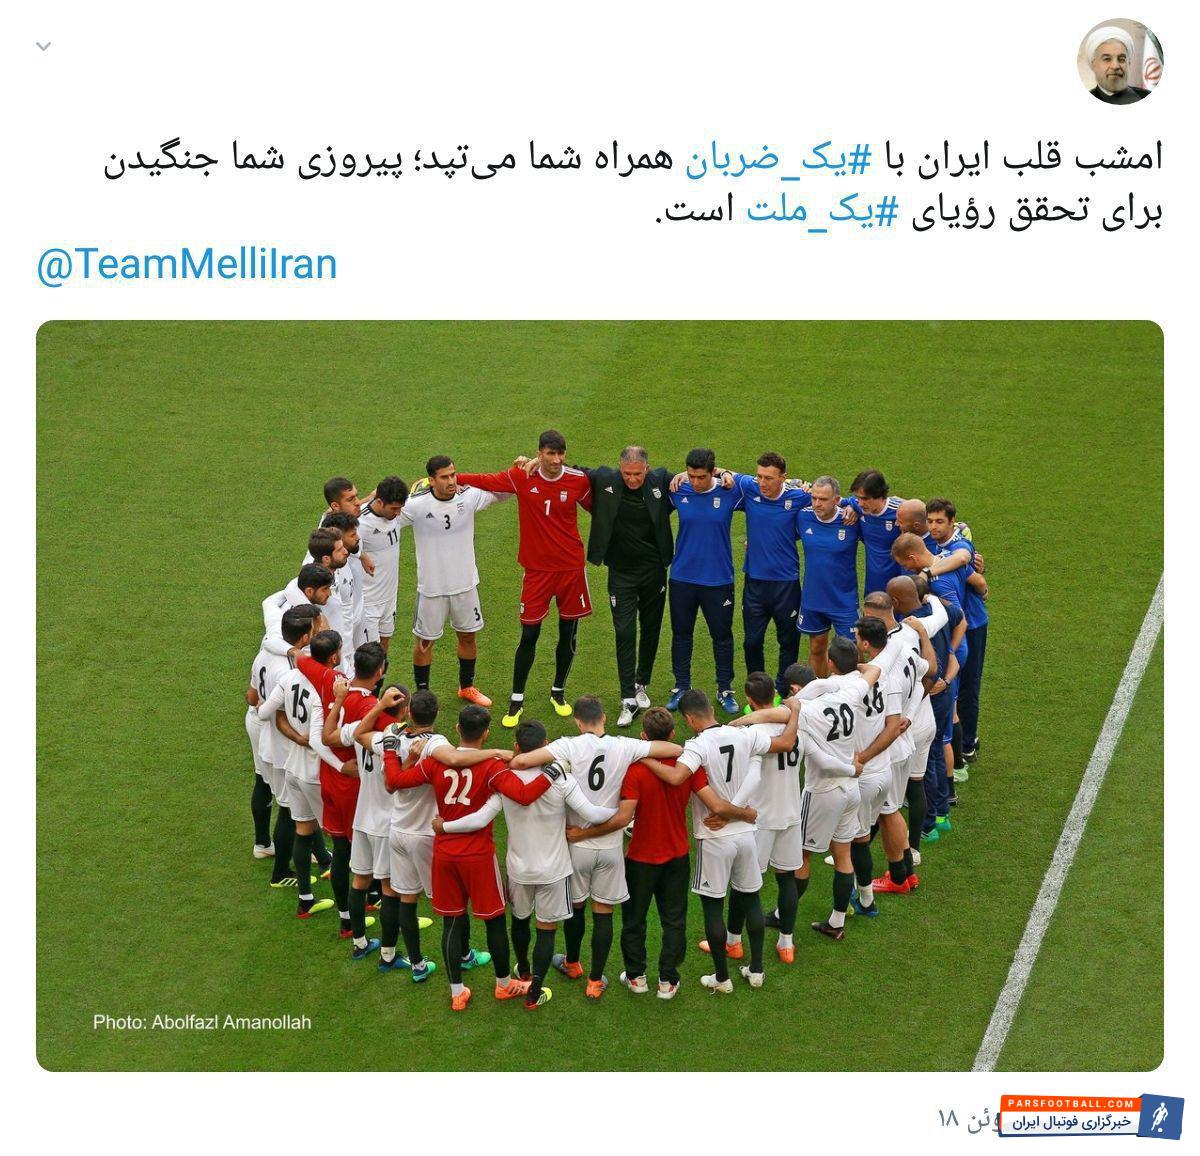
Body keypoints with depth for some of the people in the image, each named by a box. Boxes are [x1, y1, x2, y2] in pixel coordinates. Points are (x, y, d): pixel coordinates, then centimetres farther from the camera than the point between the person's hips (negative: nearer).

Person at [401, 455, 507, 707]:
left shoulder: (469, 496, -12)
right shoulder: (416, 505, -21)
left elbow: (504, 492, 1)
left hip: (466, 584, 3)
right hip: (431, 588, -3)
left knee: (468, 636, 18)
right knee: (425, 641, 11)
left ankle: (466, 687, 39)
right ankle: (422, 693, 30)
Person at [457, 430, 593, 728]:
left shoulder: (579, 480, -7)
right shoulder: (521, 477, -9)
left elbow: (598, 510, 8)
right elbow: (485, 481, -1)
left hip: (572, 568, 1)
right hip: (537, 569, -1)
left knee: (568, 633, 11)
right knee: (529, 635, 0)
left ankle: (558, 692, 32)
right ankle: (516, 701, 13)